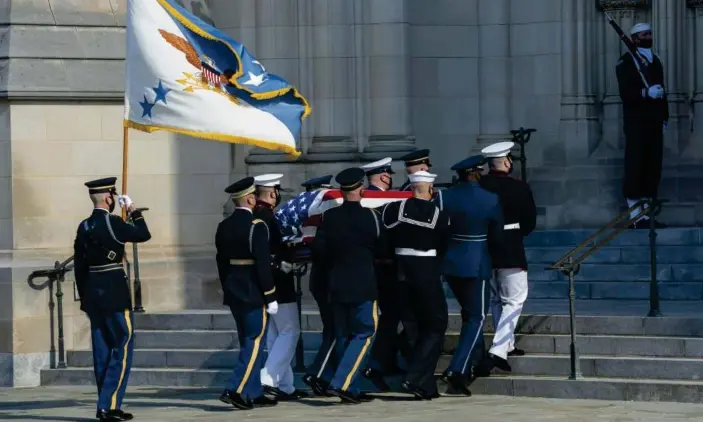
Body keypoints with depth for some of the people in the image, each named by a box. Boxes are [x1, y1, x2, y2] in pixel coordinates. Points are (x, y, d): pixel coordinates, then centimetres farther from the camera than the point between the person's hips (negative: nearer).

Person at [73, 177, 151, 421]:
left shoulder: (84, 227, 8)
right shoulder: (112, 223, -13)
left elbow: (79, 266, 11)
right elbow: (143, 235, -2)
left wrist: (85, 297, 18)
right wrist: (133, 211, 9)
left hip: (93, 293, 7)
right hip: (115, 291, -7)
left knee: (102, 351, 11)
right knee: (122, 348, -3)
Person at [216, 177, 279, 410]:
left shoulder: (223, 227, 7)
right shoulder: (256, 226, -15)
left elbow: (221, 261, 12)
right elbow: (263, 263, -17)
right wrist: (270, 297, -13)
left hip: (233, 291, 8)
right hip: (253, 292, -8)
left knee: (248, 342, 14)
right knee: (254, 342, -3)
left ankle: (254, 393, 17)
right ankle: (235, 390, -13)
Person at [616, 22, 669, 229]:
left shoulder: (655, 61, 18)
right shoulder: (626, 62, -3)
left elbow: (662, 91, 18)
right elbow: (625, 93, -13)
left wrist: (664, 117, 11)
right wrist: (646, 93, -28)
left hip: (654, 123, 7)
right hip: (636, 124, -7)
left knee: (653, 167, 5)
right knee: (635, 166, -7)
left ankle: (647, 214, 9)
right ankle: (635, 215, -7)